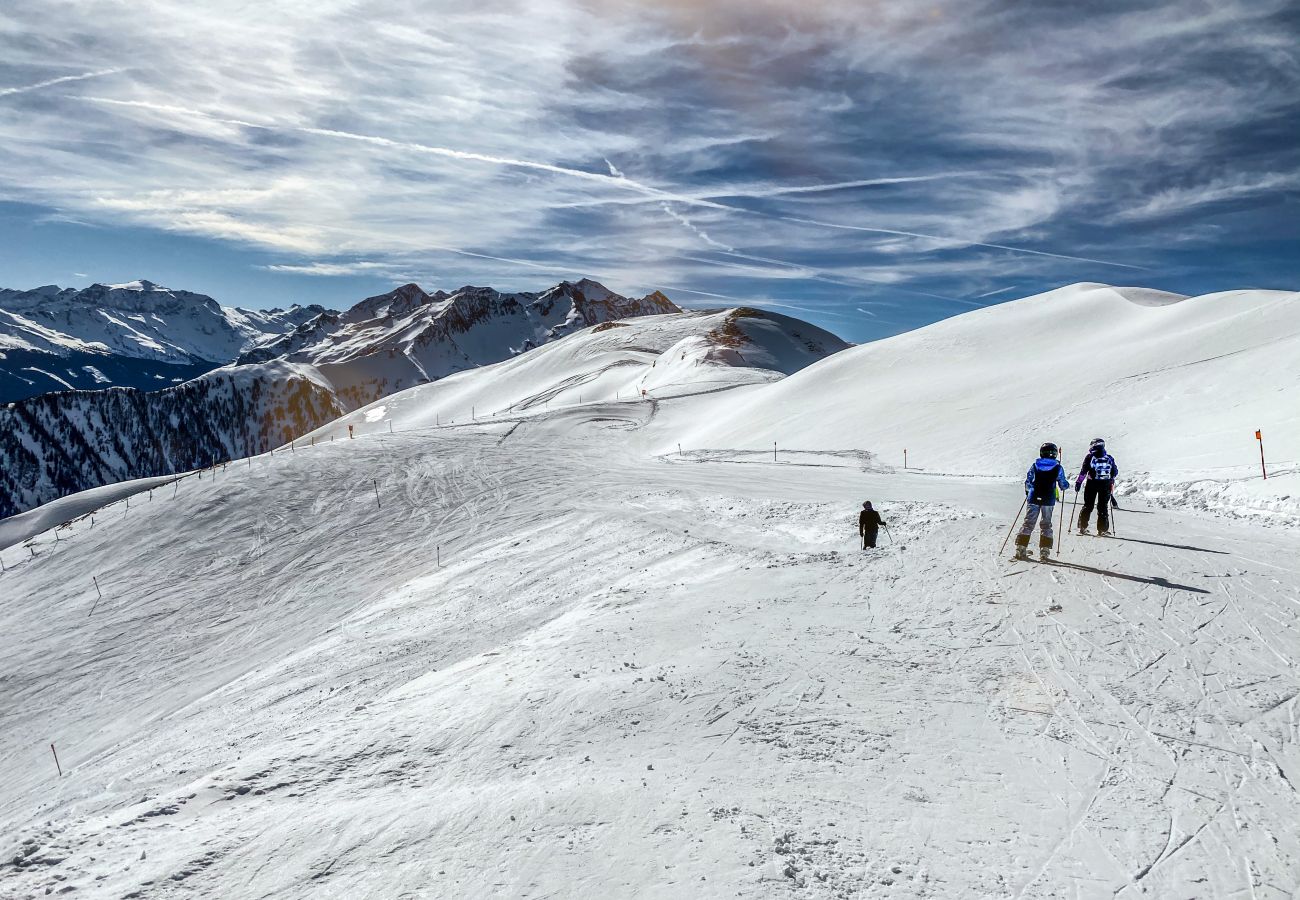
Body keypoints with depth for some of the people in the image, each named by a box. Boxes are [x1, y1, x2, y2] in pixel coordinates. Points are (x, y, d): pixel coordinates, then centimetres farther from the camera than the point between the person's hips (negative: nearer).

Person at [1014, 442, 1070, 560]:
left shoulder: (1035, 466, -1)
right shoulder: (1058, 468, -4)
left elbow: (1028, 482, 4)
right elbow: (1064, 485, 4)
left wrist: (1027, 492, 23)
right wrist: (1067, 485, 27)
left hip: (1033, 499, 1)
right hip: (1049, 500, -1)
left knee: (1028, 523, 7)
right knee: (1046, 525, 11)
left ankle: (1021, 549, 1)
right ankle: (1044, 552, 6)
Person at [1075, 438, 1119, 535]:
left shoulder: (1090, 457, -5)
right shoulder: (1109, 458, 4)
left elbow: (1083, 472, -10)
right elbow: (1115, 472, 10)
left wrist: (1078, 482, -2)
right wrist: (1111, 481, 26)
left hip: (1092, 484, -1)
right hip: (1105, 485, 1)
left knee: (1088, 505, 9)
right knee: (1103, 507, 8)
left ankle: (1082, 527, 9)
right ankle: (1102, 529, 5)